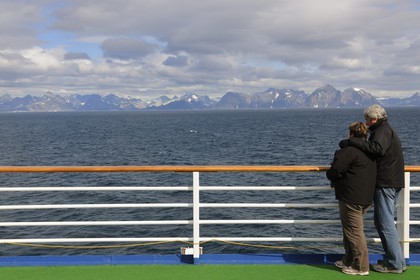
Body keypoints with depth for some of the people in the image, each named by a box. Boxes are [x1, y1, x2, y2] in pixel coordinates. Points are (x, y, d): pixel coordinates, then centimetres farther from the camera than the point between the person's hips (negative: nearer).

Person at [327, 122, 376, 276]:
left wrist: (333, 179, 5)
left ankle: (361, 267, 7)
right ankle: (348, 261, 31)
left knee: (354, 232, 0)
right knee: (350, 230, 21)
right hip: (366, 198, 10)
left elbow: (334, 172, -20)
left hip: (351, 199, -10)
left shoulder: (349, 151, -17)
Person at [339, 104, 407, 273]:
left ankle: (396, 264, 0)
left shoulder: (383, 130, -12)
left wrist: (352, 142, -30)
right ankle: (392, 259, 21)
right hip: (392, 182, 11)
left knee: (386, 223, -6)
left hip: (385, 183, -11)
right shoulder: (386, 130, 22)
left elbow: (377, 148, -32)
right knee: (381, 221, 16)